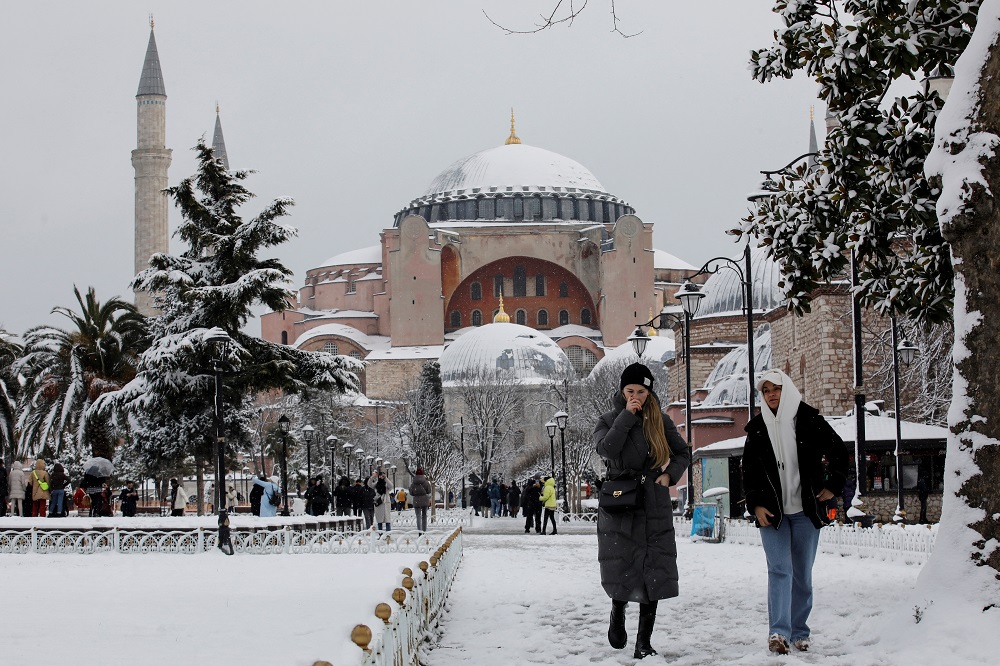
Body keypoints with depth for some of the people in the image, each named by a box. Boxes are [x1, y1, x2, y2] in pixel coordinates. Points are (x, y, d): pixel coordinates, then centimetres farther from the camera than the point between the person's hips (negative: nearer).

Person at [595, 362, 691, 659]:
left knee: (653, 574, -2)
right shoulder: (608, 420, 3)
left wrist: (670, 474, 0)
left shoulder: (660, 421, 7)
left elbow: (684, 453, 17)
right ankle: (618, 612, 31)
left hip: (655, 507, 1)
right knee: (620, 568, -3)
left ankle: (644, 643, 4)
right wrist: (627, 416, -16)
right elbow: (606, 449, -17)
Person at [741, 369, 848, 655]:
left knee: (802, 574, 7)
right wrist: (755, 504, -1)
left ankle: (799, 632, 17)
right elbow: (748, 469, 9)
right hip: (771, 512, 0)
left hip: (806, 512, 0)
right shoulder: (757, 427, 5)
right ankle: (779, 632, -20)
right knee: (779, 570, -13)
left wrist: (833, 486, 4)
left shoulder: (809, 420, 0)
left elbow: (839, 452, 9)